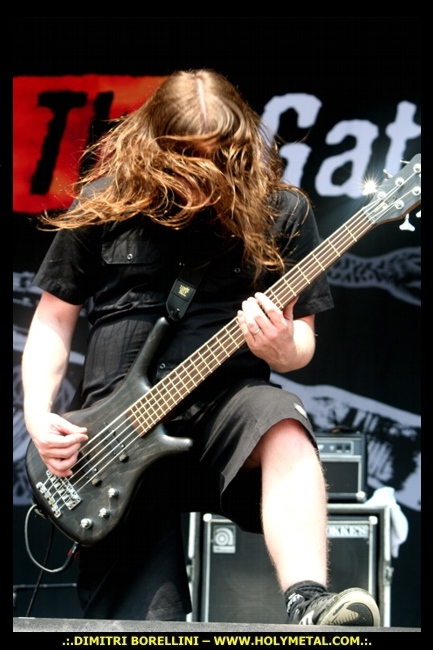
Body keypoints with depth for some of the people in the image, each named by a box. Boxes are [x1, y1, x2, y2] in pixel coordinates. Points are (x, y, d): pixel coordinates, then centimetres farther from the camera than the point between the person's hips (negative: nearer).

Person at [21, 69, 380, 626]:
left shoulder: (280, 212, 3)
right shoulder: (104, 204, 5)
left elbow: (302, 342, 9)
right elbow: (52, 319, 13)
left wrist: (282, 350, -16)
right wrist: (38, 417, -2)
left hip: (226, 407, -1)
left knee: (284, 428, -38)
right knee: (136, 626, -11)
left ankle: (307, 604, -52)